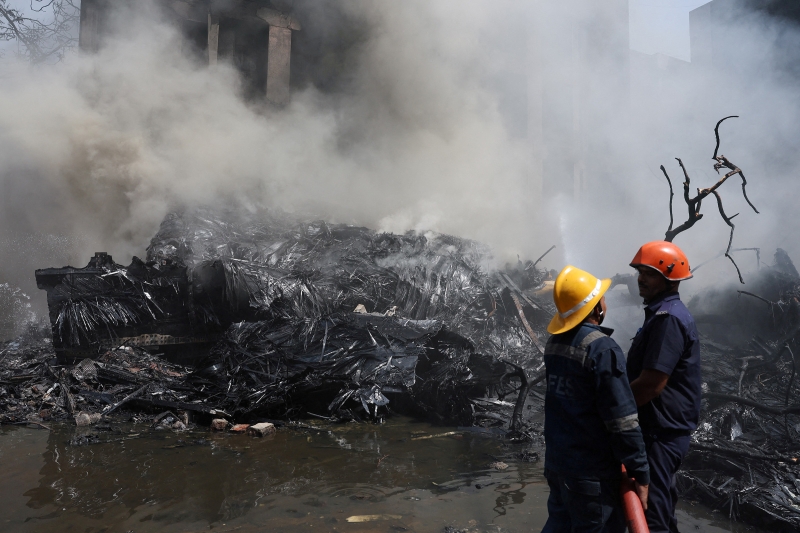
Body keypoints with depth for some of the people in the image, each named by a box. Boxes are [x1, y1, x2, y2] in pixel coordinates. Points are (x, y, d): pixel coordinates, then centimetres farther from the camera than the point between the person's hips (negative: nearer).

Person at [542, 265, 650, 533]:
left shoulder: (554, 343, 4)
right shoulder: (602, 349, -21)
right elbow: (622, 420, -21)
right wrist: (640, 473, -13)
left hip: (556, 459, 7)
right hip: (590, 471, -7)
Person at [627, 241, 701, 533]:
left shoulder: (668, 318, -22)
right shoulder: (663, 312, 12)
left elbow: (651, 385, -26)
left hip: (662, 430, -10)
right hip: (663, 426, 10)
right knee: (659, 503, 24)